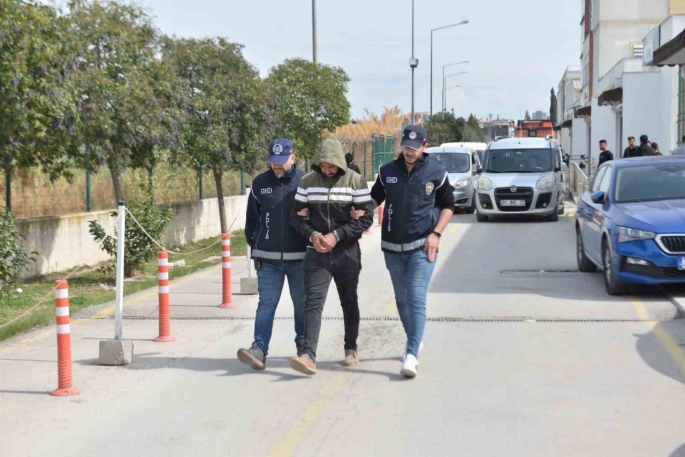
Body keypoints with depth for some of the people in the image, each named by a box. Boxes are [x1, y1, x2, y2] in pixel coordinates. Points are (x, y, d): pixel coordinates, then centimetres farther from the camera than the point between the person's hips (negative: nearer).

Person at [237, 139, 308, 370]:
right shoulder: (260, 183, 5)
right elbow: (252, 217, 13)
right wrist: (253, 243, 13)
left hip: (299, 256, -1)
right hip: (268, 258, 1)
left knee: (302, 303, 11)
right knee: (266, 303, -5)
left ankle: (303, 343, 26)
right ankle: (259, 350, -10)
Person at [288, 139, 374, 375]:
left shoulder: (355, 181, -5)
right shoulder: (307, 182, 2)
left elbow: (366, 217, -8)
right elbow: (296, 215, 5)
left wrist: (337, 235, -16)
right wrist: (312, 234, -13)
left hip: (347, 252, -1)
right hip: (316, 253, 1)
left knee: (349, 302, 13)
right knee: (313, 302, -11)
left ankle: (351, 349, 30)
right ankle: (309, 355, -18)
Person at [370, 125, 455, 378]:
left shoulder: (437, 174, -3)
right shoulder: (387, 172, 4)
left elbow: (448, 206, 5)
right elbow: (374, 198, 16)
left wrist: (436, 234, -7)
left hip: (422, 246, -4)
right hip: (393, 247, 4)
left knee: (416, 299, -14)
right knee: (401, 299, 15)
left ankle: (412, 354, -18)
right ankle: (414, 341, 35)